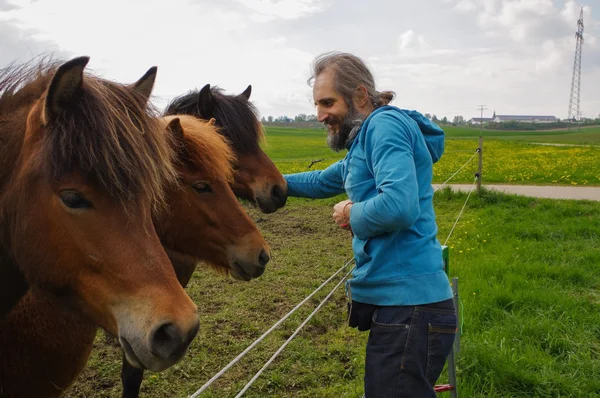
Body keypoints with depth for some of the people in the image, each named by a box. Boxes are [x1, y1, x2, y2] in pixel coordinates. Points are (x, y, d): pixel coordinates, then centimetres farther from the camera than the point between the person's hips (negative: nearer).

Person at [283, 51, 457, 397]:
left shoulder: (386, 124, -13)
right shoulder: (367, 139, 17)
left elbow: (399, 205, -29)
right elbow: (321, 183, 33)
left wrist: (352, 215, -10)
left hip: (408, 307, -10)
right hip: (394, 304, 10)